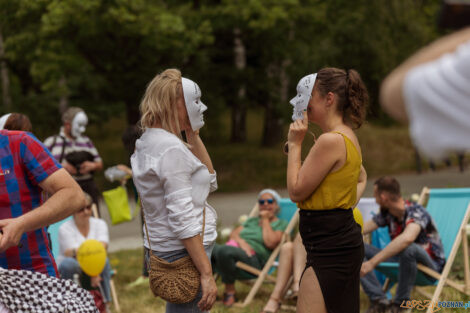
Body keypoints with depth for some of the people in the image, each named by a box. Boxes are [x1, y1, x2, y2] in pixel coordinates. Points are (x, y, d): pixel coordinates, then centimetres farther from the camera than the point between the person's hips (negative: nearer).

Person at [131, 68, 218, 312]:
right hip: (183, 254, -10)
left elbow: (210, 181, 20)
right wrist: (206, 273, -22)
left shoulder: (148, 144, 14)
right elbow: (182, 218, -22)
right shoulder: (171, 149, -16)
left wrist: (193, 136, 11)